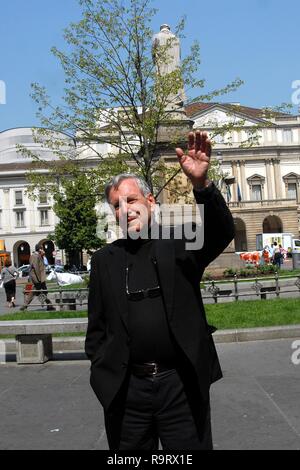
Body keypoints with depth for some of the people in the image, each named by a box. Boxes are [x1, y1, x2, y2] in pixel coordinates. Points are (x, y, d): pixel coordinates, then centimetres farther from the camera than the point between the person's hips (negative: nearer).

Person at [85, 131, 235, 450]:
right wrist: (104, 372, 0)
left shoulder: (179, 244, 0)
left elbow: (221, 233, -18)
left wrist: (201, 184, -32)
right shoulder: (104, 260, 5)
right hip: (126, 390, 2)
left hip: (182, 386, -1)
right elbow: (96, 328, 9)